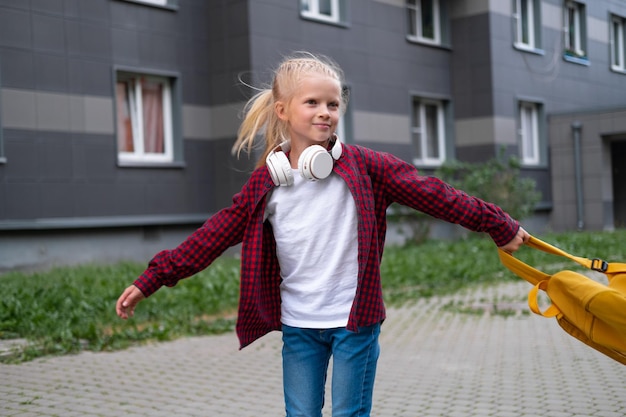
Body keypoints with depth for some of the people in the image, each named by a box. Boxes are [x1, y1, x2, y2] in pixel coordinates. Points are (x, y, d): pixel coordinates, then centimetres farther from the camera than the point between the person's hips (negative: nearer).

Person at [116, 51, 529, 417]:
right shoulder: (265, 182, -1)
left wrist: (500, 225, -2)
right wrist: (151, 280, 0)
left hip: (355, 320, -2)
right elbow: (213, 237, 2)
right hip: (298, 325, 2)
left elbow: (433, 195, -5)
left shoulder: (363, 166, -6)